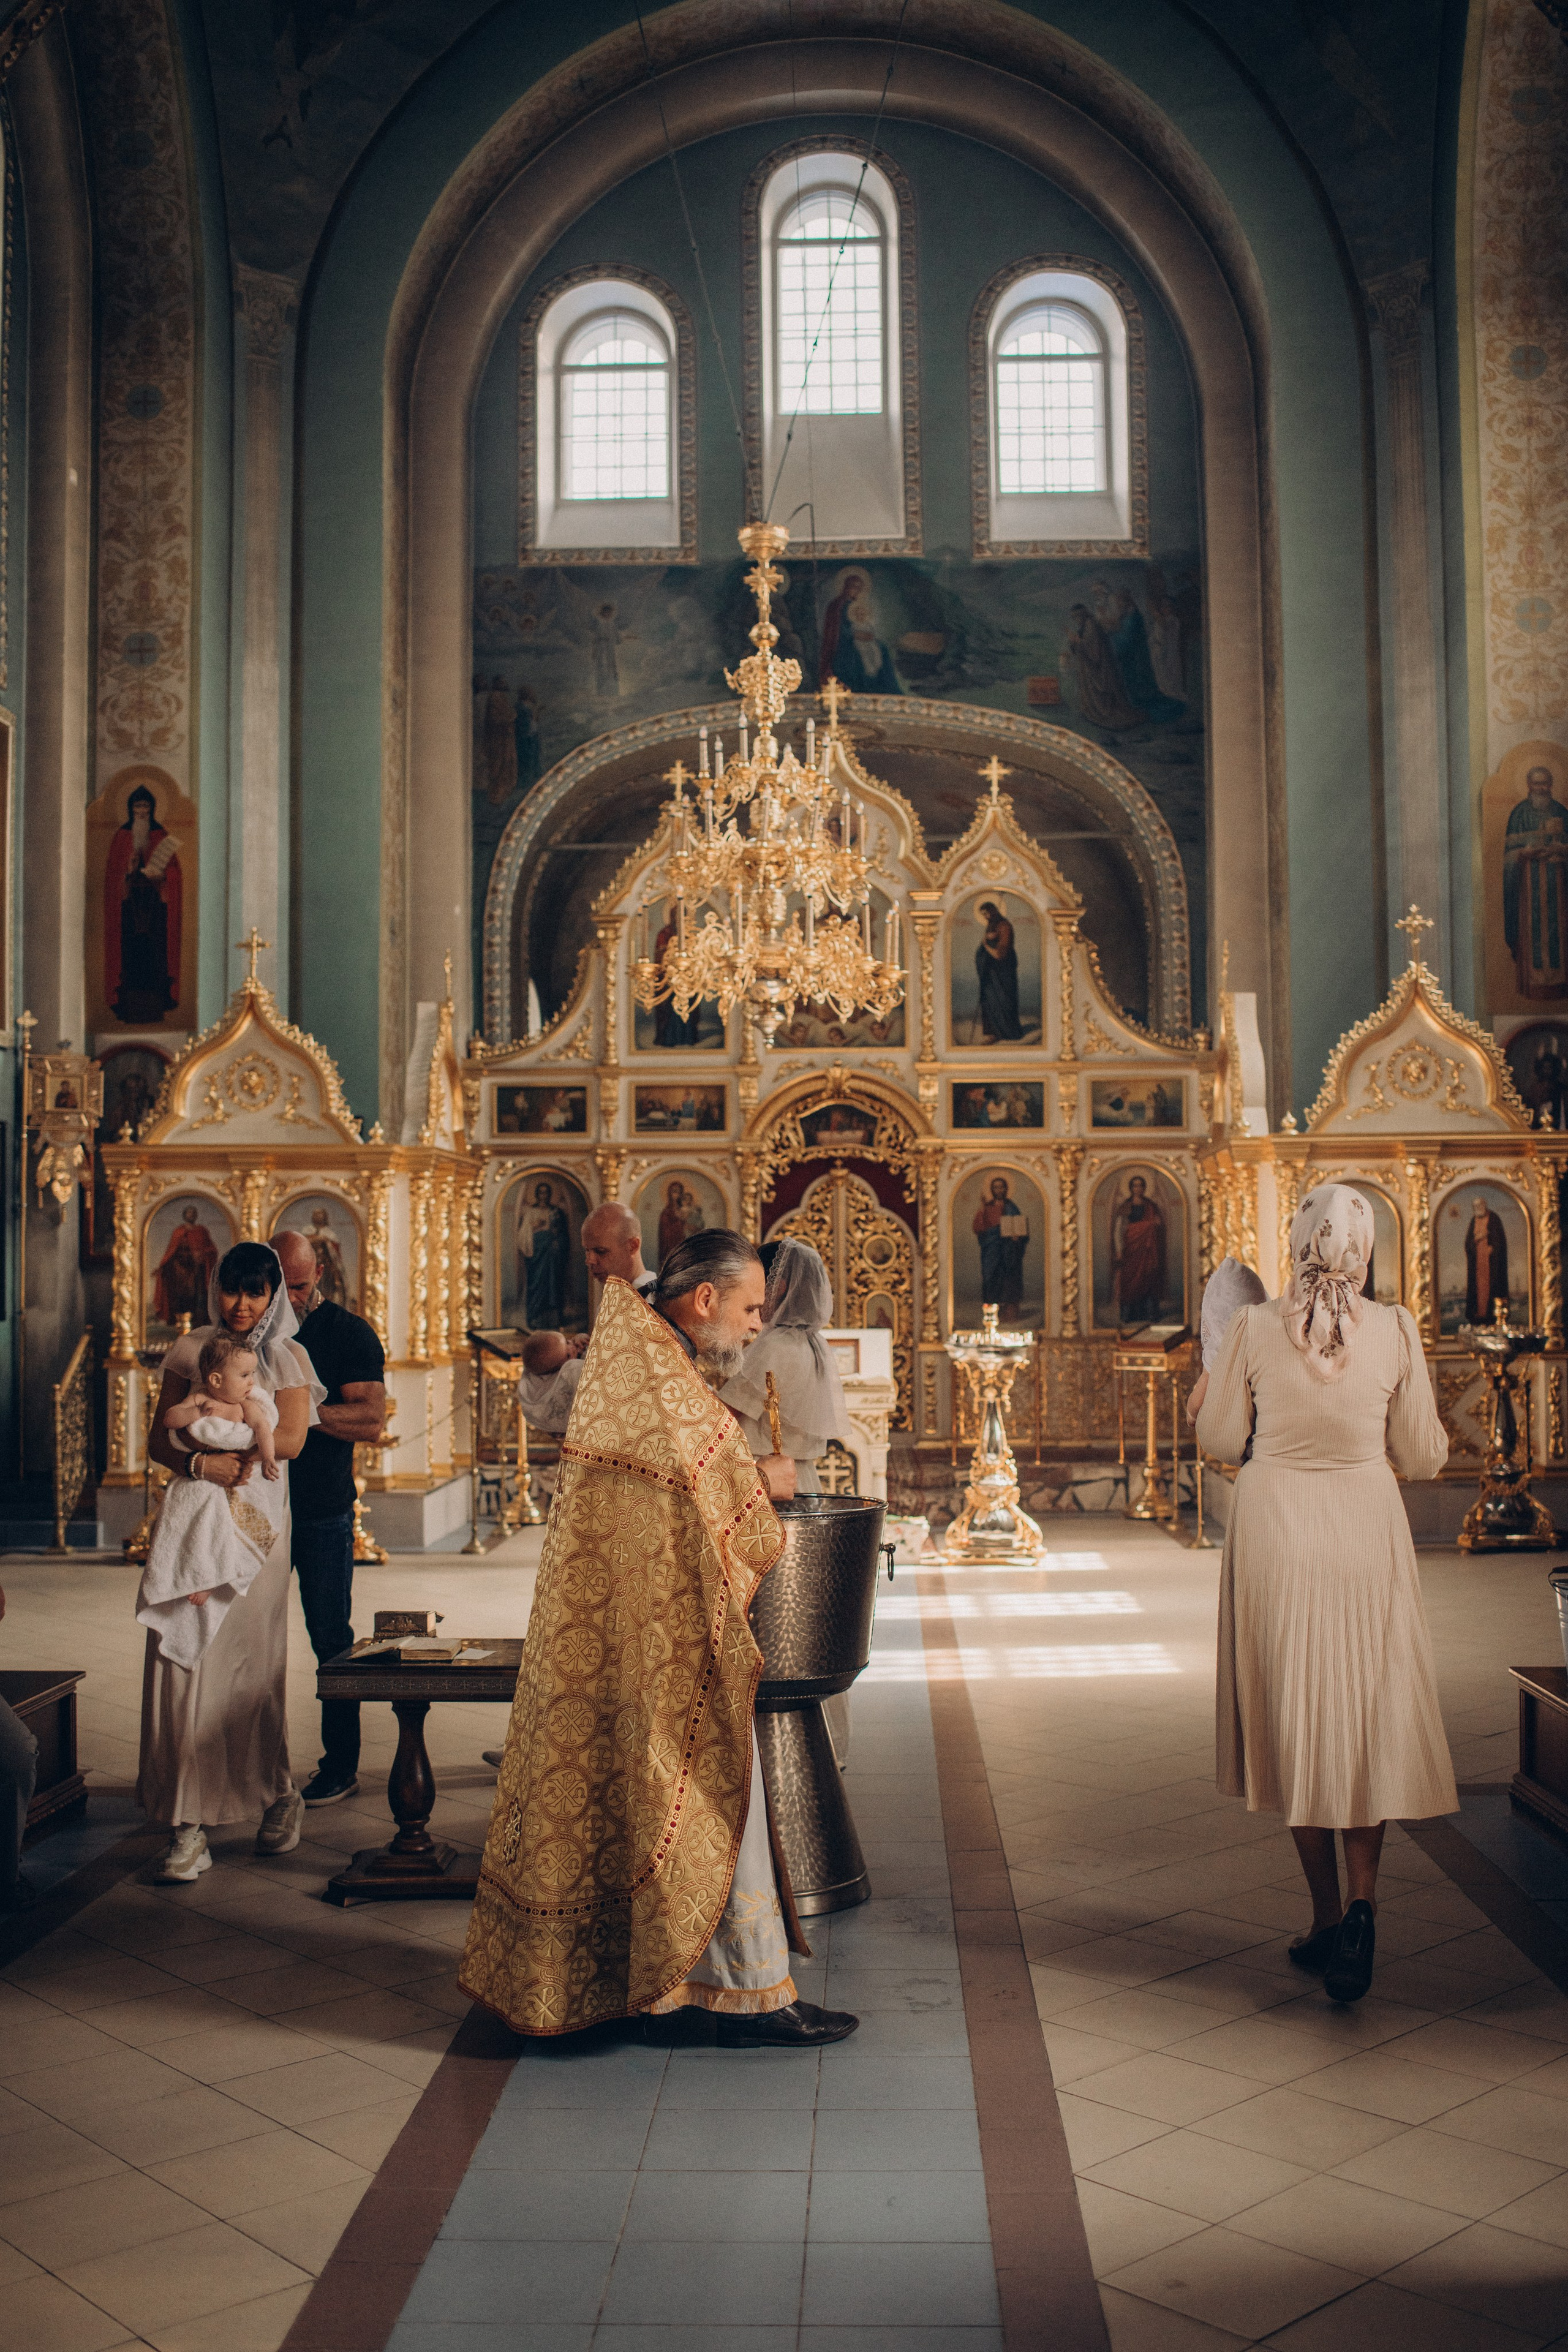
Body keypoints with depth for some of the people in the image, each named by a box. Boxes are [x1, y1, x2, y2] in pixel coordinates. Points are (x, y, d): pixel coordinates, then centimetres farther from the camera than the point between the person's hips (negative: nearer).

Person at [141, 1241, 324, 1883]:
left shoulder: (287, 1357, 8)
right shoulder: (189, 1351, 12)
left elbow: (290, 1439, -6)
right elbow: (160, 1442, 6)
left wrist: (207, 1436, -12)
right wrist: (202, 1461, -14)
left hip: (256, 1517, -1)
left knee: (250, 1660, 0)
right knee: (185, 1656, -7)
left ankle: (276, 1796, 21)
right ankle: (190, 1826, -4)